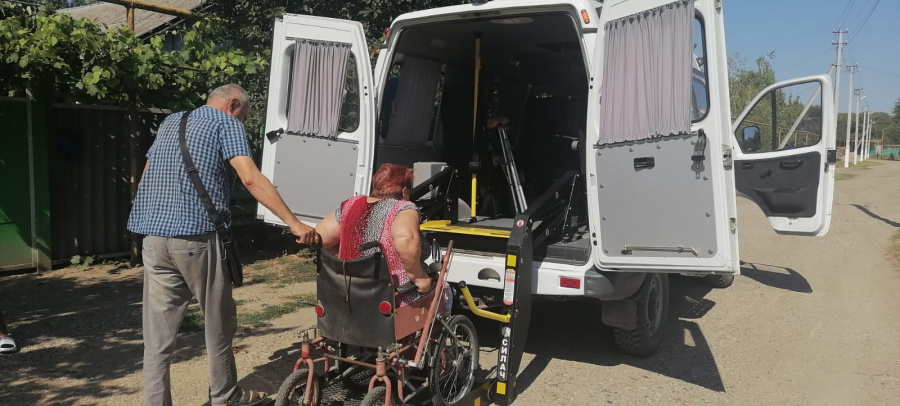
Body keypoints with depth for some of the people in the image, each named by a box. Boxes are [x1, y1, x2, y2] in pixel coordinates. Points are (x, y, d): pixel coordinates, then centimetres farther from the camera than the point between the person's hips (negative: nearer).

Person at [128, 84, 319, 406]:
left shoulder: (170, 122, 22)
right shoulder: (226, 123, 0)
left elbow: (144, 181, 25)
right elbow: (251, 179, -15)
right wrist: (294, 223, -17)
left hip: (154, 237, 6)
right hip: (198, 236, -6)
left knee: (158, 333, 7)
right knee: (219, 324, 11)